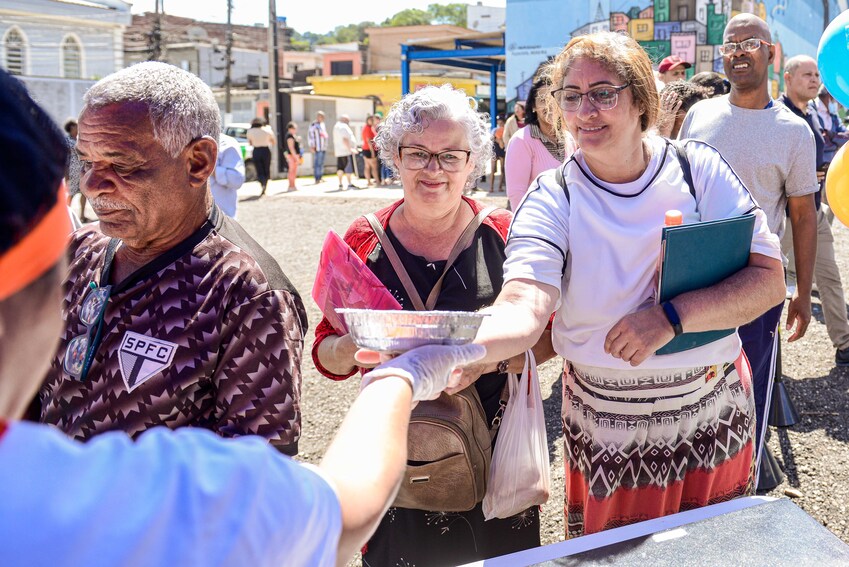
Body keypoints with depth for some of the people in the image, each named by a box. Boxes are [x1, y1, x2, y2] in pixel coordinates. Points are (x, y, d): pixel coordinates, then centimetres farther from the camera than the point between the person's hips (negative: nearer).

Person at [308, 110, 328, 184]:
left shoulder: (322, 124, 17)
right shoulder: (314, 125, -9)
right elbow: (310, 135, -12)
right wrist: (312, 146, -15)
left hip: (324, 147, 8)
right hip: (317, 147, -8)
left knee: (321, 163, 10)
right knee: (317, 163, -9)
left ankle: (320, 178, 15)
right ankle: (317, 179, -9)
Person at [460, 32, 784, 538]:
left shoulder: (698, 169, -9)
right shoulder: (554, 199, -12)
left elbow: (769, 279, -14)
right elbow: (524, 306, -28)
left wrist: (671, 317, -29)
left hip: (714, 417, 2)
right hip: (609, 433, -1)